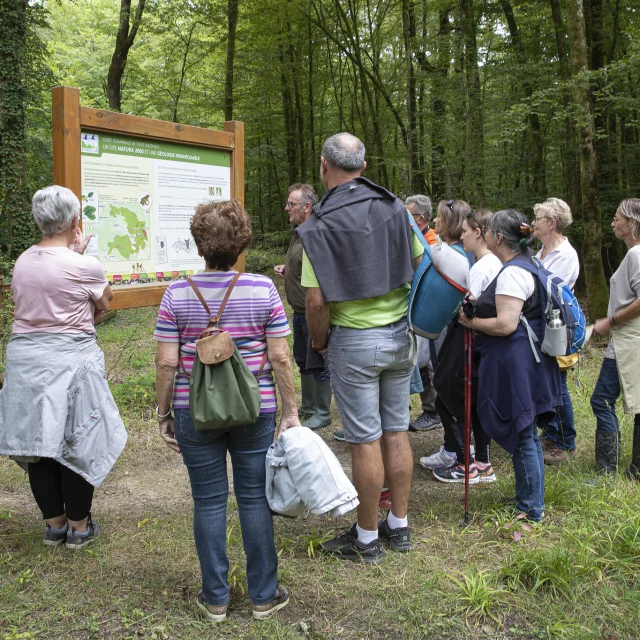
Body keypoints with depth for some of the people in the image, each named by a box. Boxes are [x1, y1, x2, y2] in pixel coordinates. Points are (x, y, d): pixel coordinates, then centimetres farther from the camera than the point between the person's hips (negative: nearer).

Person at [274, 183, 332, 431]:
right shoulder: (299, 234, 12)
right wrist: (285, 269, 10)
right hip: (299, 311, 10)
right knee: (302, 359, 19)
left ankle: (323, 413, 13)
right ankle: (308, 405, 34)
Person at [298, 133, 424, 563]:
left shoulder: (319, 225, -13)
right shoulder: (395, 208, 1)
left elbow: (317, 301, -17)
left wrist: (319, 342, 0)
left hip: (355, 341, -5)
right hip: (402, 334, 5)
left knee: (365, 441, 3)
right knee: (397, 431, 14)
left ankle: (367, 539, 16)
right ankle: (399, 526, 26)